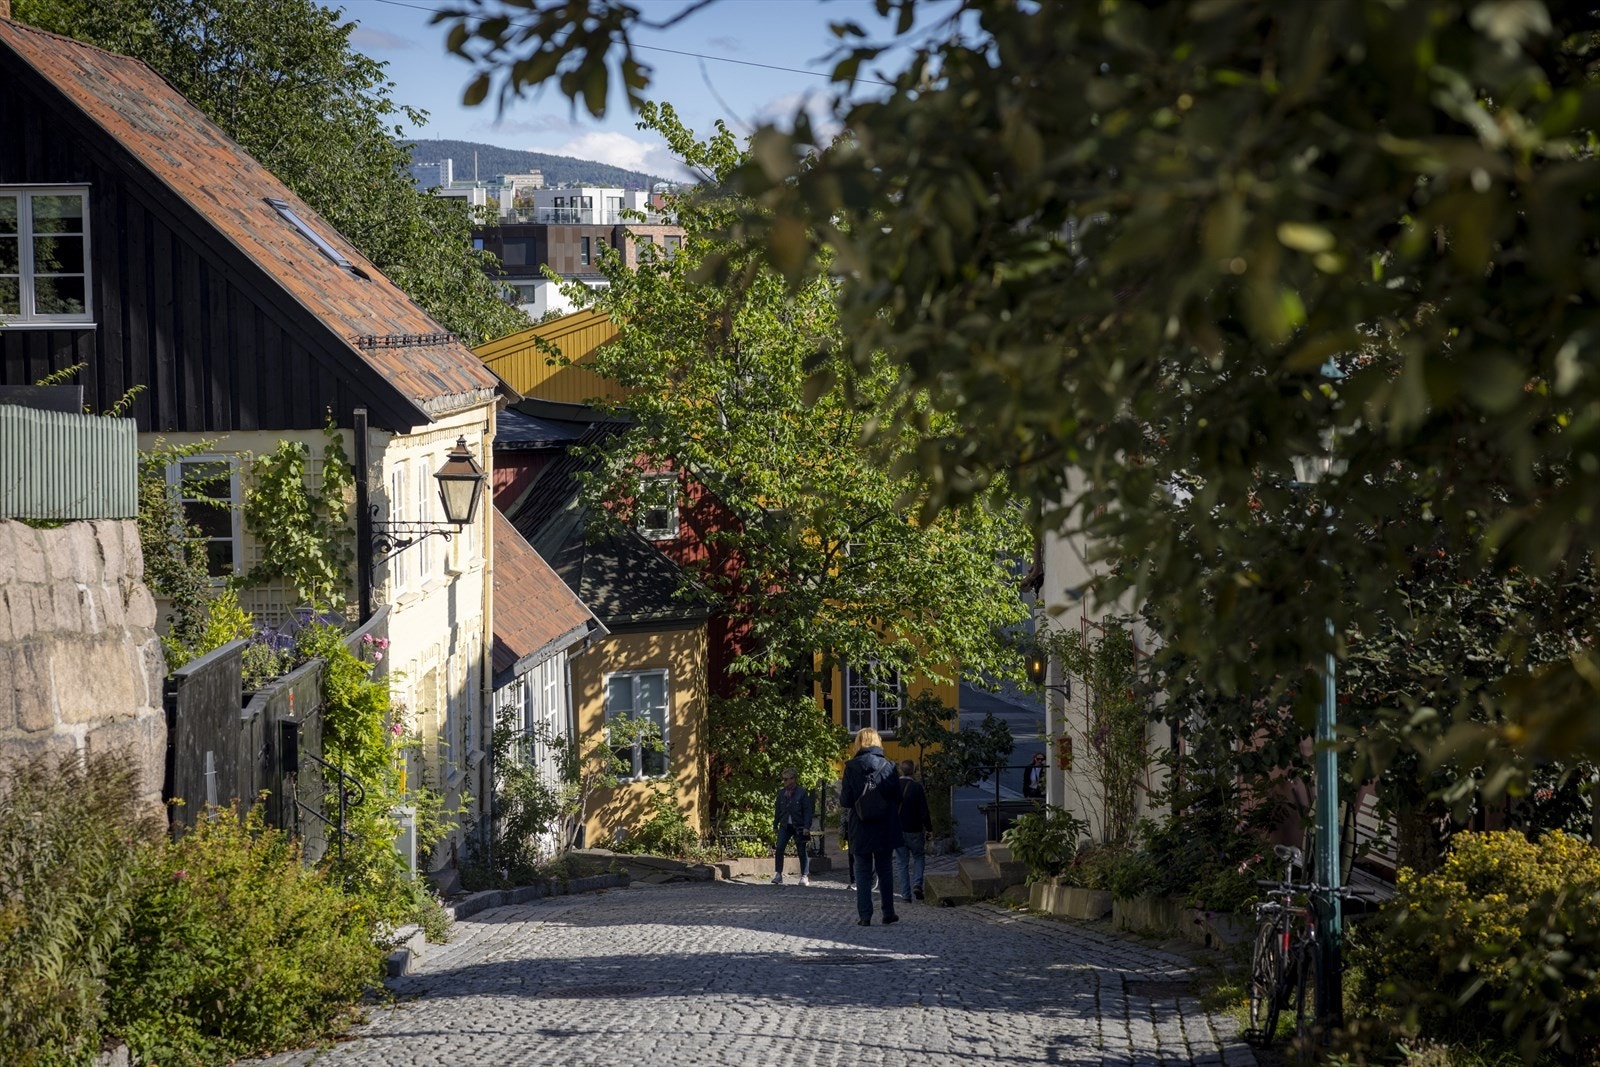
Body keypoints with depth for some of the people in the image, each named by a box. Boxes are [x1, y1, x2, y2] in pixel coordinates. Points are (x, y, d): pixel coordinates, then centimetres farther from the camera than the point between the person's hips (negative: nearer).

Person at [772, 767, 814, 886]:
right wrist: (775, 825, 14)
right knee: (779, 848, -10)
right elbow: (778, 809, 15)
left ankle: (804, 876, 11)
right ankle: (778, 874, -5)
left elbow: (807, 811, -5)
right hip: (785, 826, 3)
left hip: (799, 827, -3)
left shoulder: (802, 793, -4)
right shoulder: (781, 793, 9)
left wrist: (807, 827, -12)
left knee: (802, 851, 2)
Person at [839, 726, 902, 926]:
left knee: (863, 872, 5)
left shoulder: (851, 768, -8)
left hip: (860, 829, -1)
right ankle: (888, 913, 13)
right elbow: (898, 799, 0)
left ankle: (865, 915, -1)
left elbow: (845, 801, -7)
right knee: (885, 871, 13)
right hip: (885, 831, 1)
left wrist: (840, 794, 13)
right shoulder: (889, 767, -4)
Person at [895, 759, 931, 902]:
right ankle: (917, 884, -3)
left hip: (897, 830, 3)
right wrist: (929, 828, 0)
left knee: (902, 863, 9)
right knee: (918, 857, 17)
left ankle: (905, 894, 8)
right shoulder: (917, 787, -13)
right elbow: (924, 811, -12)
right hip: (914, 831, -3)